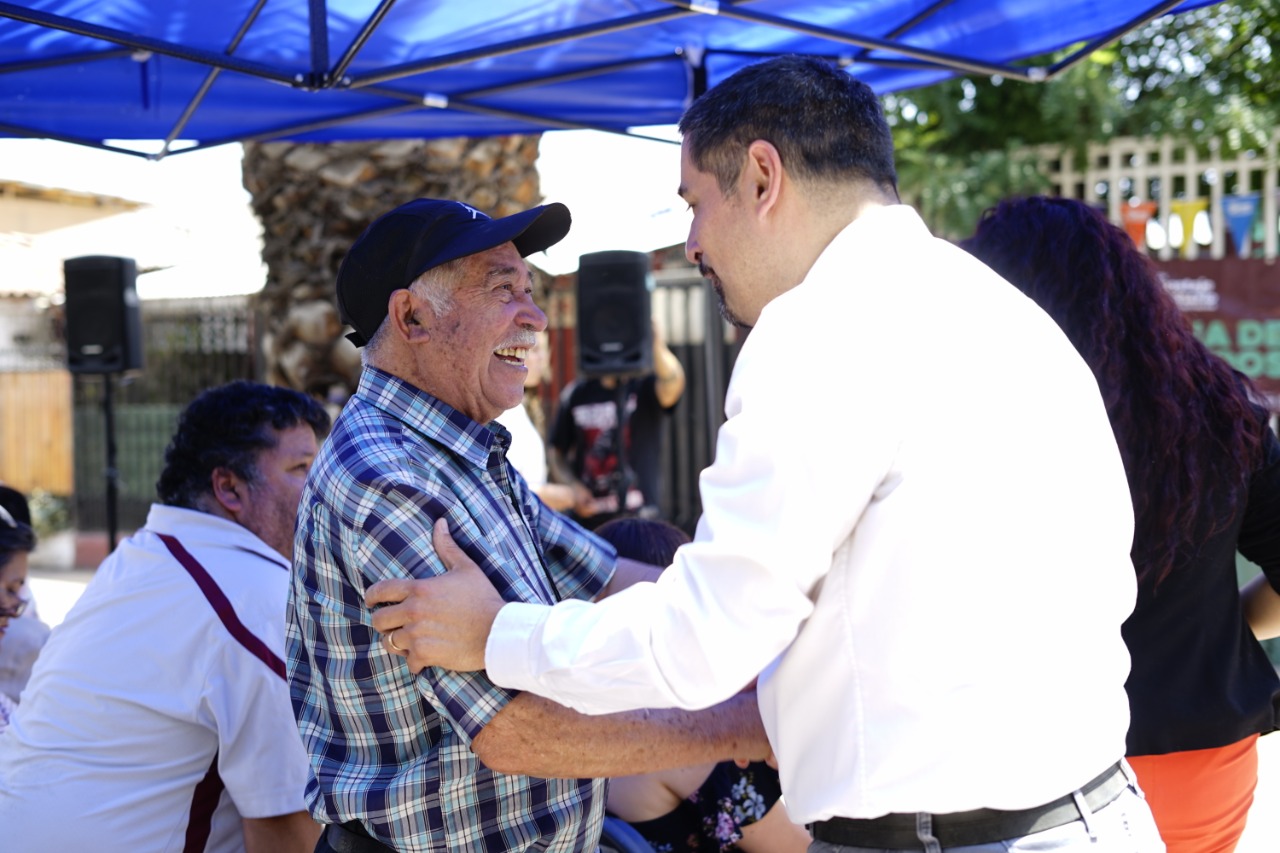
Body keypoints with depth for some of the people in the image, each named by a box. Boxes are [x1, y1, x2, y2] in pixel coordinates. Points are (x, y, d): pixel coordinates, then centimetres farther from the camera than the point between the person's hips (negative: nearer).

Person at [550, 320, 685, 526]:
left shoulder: (645, 387, -4)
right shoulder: (576, 394, 6)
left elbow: (672, 385, -29)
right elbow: (558, 452, 15)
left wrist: (658, 348, -50)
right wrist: (573, 486, -5)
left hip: (639, 517, -3)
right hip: (588, 516, 3)